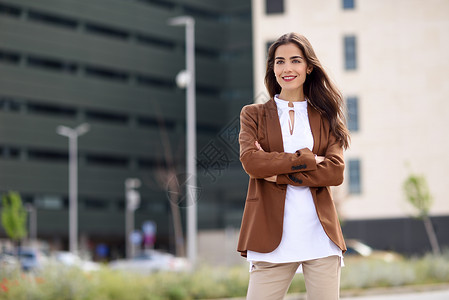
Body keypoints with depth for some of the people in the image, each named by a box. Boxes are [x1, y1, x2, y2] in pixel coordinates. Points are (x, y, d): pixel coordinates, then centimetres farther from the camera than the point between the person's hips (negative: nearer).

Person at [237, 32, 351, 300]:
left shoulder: (325, 117, 13)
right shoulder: (253, 114, 11)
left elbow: (336, 172, -2)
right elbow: (250, 161, -7)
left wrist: (278, 173, -8)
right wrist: (305, 160, -9)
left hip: (321, 238, 1)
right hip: (273, 238, -1)